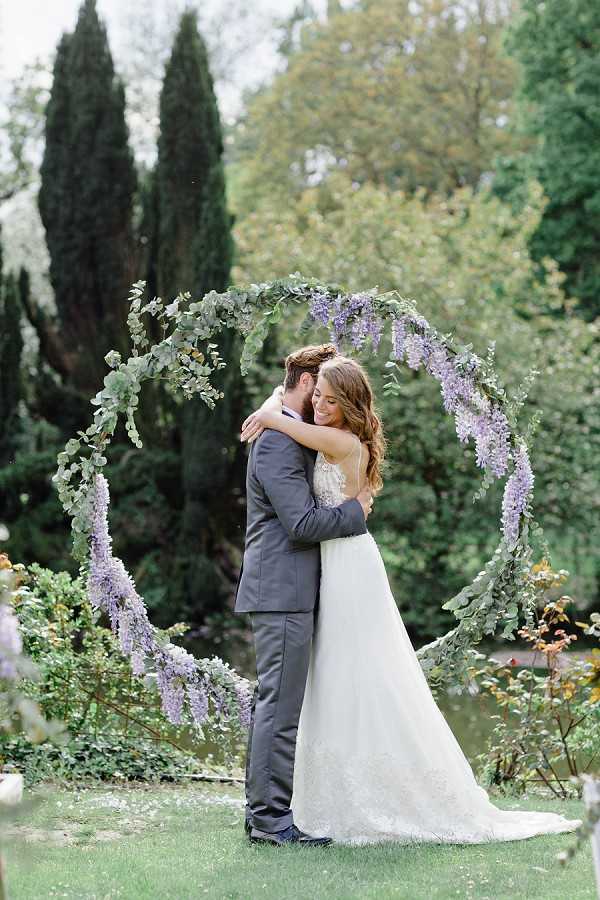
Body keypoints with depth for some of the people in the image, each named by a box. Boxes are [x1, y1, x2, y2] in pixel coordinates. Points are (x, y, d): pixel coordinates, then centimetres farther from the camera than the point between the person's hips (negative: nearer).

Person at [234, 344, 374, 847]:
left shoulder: (295, 438, 19)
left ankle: (263, 813, 18)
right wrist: (357, 510, -7)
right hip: (283, 593, -11)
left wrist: (355, 499, 10)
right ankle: (272, 818, -5)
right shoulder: (279, 443, -14)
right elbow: (303, 524, -21)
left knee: (273, 705, 12)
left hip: (285, 593, 11)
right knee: (281, 707, -8)